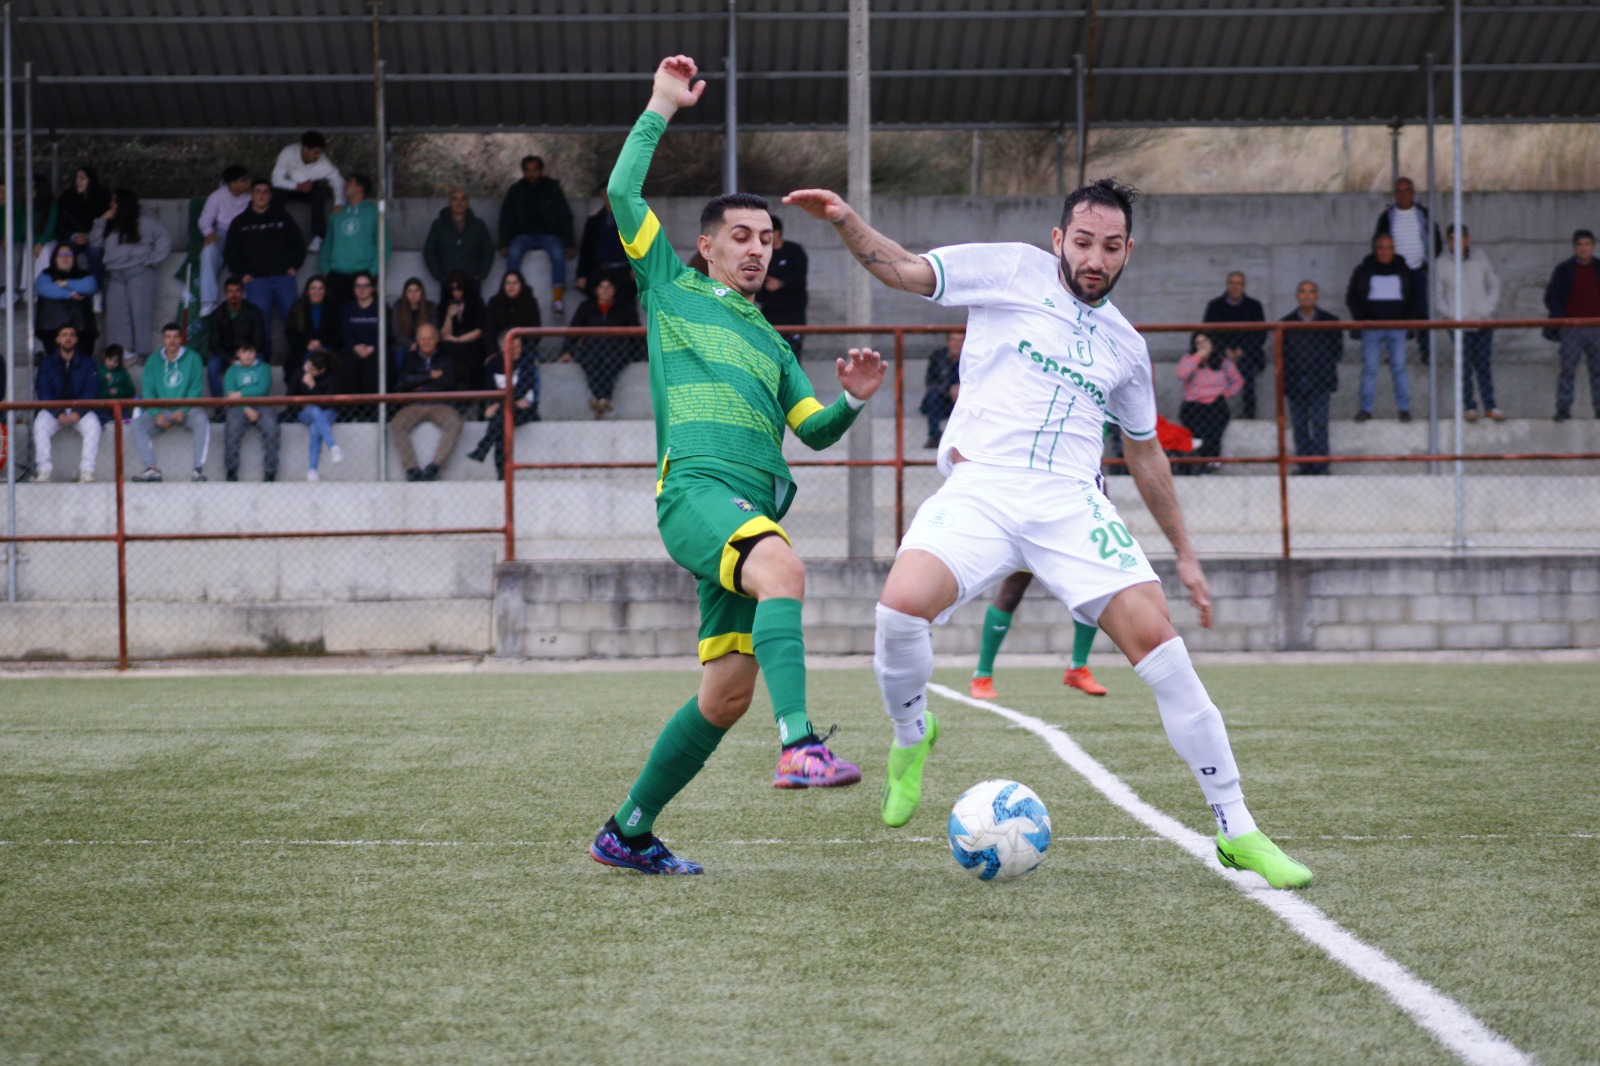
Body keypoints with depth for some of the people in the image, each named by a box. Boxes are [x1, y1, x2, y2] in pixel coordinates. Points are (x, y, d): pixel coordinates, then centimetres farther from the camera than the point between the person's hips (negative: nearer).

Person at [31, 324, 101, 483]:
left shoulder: (87, 362, 7)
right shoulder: (47, 363, 7)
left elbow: (92, 392, -1)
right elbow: (43, 392, -2)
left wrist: (78, 413, -18)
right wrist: (58, 413, -18)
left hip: (80, 411, 0)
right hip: (54, 410, 0)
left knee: (93, 425, -32)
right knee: (40, 425, -31)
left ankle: (86, 471, -33)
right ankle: (44, 469, -33)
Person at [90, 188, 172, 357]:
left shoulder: (145, 223, 4)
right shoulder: (111, 226, 21)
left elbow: (164, 240, 0)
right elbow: (95, 242, 14)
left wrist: (152, 260, -6)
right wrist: (102, 221, 7)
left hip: (138, 273, -5)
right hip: (114, 276, 5)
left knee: (140, 315, -8)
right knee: (116, 317, -2)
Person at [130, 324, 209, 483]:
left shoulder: (192, 358, 3)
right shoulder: (153, 361, 8)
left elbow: (196, 388, -3)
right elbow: (148, 391, 3)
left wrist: (183, 410, -18)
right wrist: (157, 414, -16)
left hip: (186, 411, -2)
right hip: (161, 410, 2)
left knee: (202, 421, -33)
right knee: (139, 424, -25)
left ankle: (199, 469, -34)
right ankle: (151, 469, -30)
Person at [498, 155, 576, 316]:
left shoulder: (552, 189, 5)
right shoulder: (515, 191, 7)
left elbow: (565, 218, 4)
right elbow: (505, 220, 7)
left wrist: (568, 245, -8)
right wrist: (504, 245, -8)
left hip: (549, 234, -1)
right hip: (525, 235, 1)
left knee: (558, 252, -35)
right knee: (514, 252, -34)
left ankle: (558, 296, -35)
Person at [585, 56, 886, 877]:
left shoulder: (768, 341, 31)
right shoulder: (671, 290, 16)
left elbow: (815, 430, 25)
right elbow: (623, 194, 7)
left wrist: (853, 400, 5)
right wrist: (661, 108, 10)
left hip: (754, 511, 7)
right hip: (695, 488, -7)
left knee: (728, 691, 3)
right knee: (783, 568, -37)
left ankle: (627, 831, 15)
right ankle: (799, 745, -52)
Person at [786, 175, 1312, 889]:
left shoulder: (1125, 346, 19)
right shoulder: (1012, 271, 8)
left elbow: (1145, 454, 30)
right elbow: (902, 270, 3)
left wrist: (1184, 553, 32)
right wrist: (846, 221, -15)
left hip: (1071, 505, 3)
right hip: (978, 488, -2)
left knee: (1157, 642, -13)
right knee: (901, 607, -29)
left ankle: (1236, 830, -5)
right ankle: (911, 735, 6)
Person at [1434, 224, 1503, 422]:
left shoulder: (1480, 259, 4)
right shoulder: (1442, 266, -2)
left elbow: (1494, 285, 9)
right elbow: (1437, 299, 0)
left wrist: (1486, 311, -2)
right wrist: (1455, 317, -11)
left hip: (1483, 322, 1)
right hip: (1459, 324, -1)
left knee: (1484, 365, 5)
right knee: (1464, 367, -2)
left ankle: (1490, 406, 11)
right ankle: (1469, 406, 6)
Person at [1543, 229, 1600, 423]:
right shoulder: (1564, 270, 5)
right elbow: (1551, 297, 4)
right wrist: (1561, 319, -9)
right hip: (1571, 329, -3)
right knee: (1568, 369, -8)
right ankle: (1563, 410, -7)